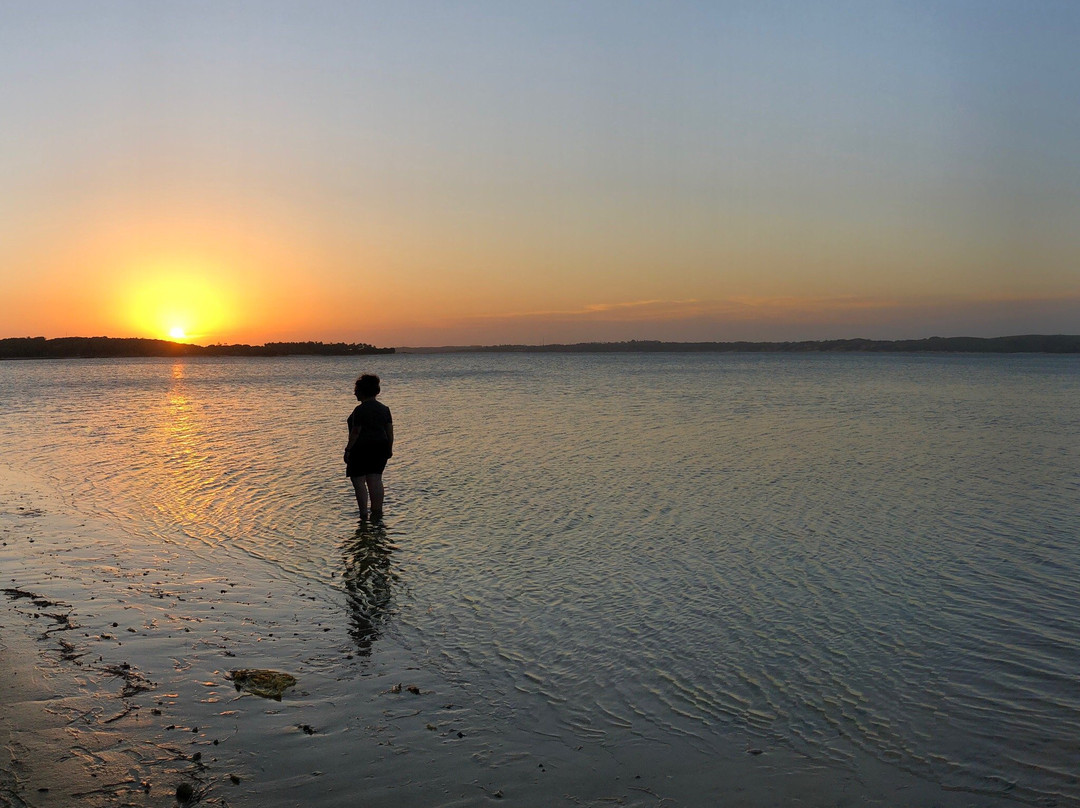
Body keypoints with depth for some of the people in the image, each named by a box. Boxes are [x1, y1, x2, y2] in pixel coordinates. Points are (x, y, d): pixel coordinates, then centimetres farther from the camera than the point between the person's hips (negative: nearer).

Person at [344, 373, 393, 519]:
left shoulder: (360, 410, -12)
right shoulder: (384, 408, 8)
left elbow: (355, 432, -14)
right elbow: (390, 431, 8)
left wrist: (348, 449, -8)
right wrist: (389, 449, 16)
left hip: (362, 448, -7)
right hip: (380, 447, 7)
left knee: (358, 480, 0)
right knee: (376, 480, 10)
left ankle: (363, 513, -5)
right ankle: (377, 510, 9)